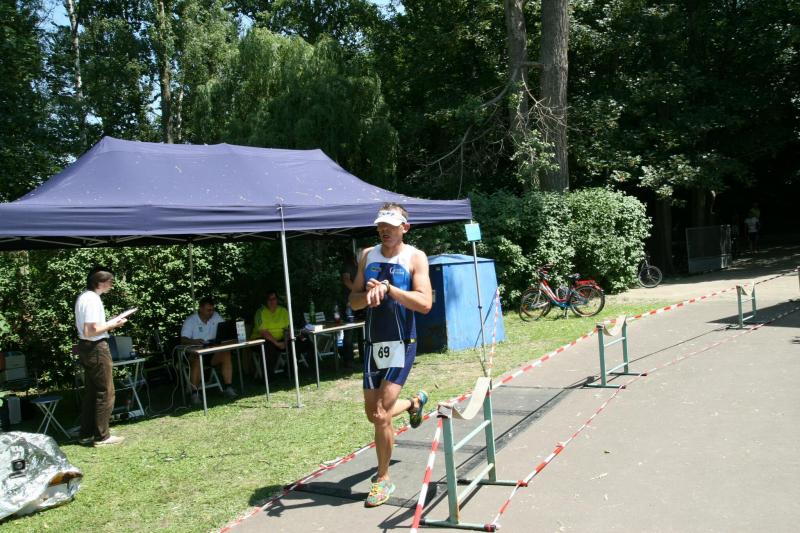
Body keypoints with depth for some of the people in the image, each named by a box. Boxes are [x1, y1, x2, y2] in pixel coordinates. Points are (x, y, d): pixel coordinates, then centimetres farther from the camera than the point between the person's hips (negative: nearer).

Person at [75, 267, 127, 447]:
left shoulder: (83, 297, 11)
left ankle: (86, 434, 24)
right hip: (97, 348, -10)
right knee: (105, 393, 0)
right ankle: (102, 436, 6)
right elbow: (91, 331, -24)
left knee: (91, 392, 17)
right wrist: (112, 325, -12)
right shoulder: (93, 300, -20)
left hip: (85, 347, 10)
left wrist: (109, 323, 10)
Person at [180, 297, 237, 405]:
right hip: (195, 352, -3)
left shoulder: (216, 317, 8)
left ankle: (228, 387, -21)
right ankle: (195, 393, -28)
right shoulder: (190, 320, -5)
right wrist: (194, 341, -37)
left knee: (226, 354, -25)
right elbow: (183, 339, -14)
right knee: (197, 361, -36)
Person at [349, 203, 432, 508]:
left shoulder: (415, 257, -6)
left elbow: (425, 304, -16)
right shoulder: (367, 256, 7)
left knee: (381, 415, -11)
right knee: (372, 413, 14)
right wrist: (369, 293, -15)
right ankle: (414, 403, 46)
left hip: (401, 344, -5)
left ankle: (383, 480, 10)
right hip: (373, 343, 5)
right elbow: (354, 302, 7)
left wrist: (387, 287, -24)